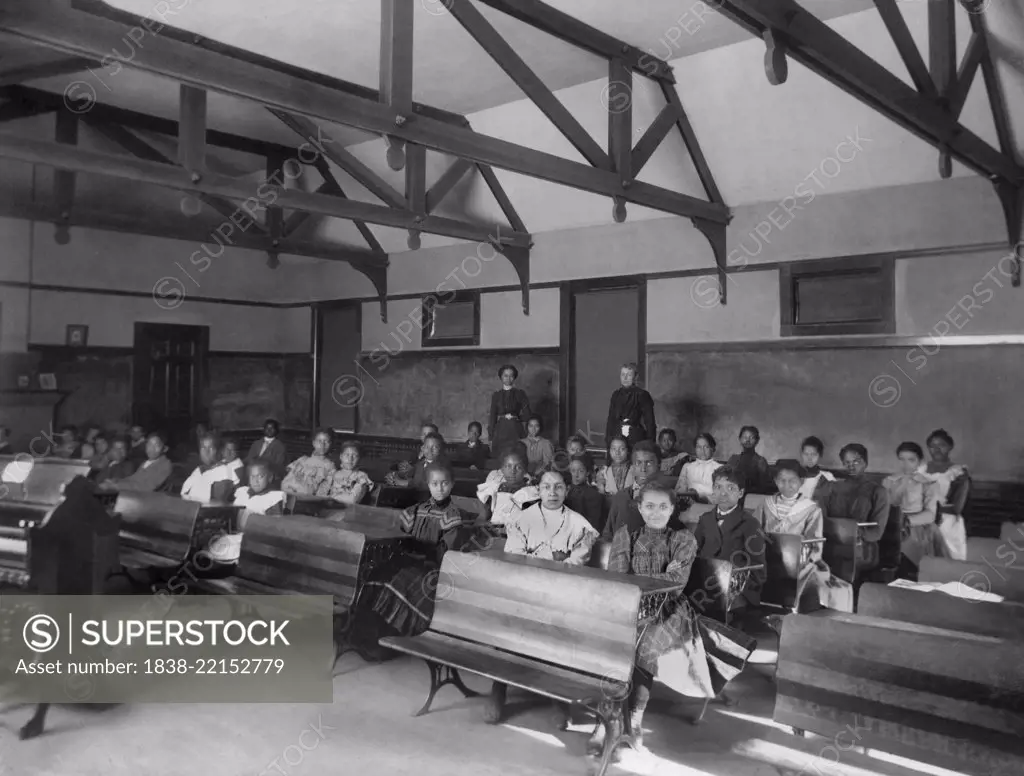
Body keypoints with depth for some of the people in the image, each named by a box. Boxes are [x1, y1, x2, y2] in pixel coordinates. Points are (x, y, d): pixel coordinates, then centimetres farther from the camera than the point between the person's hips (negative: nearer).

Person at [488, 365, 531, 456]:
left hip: (516, 431, -1)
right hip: (500, 432, 1)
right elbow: (492, 416, 8)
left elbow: (526, 415, 3)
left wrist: (513, 417, -5)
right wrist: (490, 437, 2)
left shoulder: (520, 394, 6)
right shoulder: (496, 395, 10)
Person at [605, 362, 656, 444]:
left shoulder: (642, 395, -2)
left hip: (636, 438, -4)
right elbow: (611, 418, 14)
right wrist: (608, 440, 10)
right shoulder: (616, 395, 12)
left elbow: (649, 421, -2)